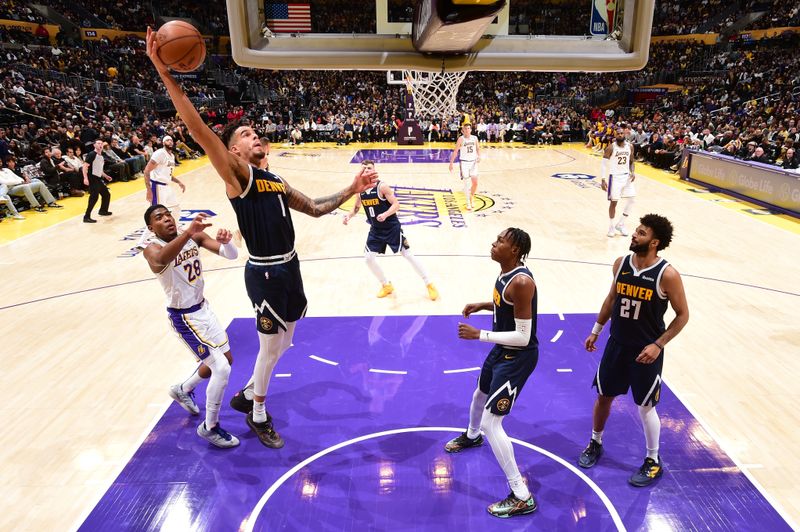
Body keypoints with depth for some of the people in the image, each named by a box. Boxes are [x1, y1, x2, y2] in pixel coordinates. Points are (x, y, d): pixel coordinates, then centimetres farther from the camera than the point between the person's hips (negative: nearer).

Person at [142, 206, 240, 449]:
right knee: (222, 369, -12)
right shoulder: (152, 249, -20)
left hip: (203, 307, 8)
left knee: (226, 360, 22)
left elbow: (231, 255, -11)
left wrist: (225, 241, -34)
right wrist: (189, 232, -62)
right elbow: (162, 259, -47)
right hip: (184, 317, -7)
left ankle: (183, 391, 48)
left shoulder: (196, 236, -3)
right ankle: (210, 428, 10)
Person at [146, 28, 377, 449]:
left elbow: (316, 208, 16)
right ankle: (258, 415, 32)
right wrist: (164, 73, -32)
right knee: (271, 348, 7)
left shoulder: (275, 181, 12)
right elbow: (199, 132, -25)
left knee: (282, 344, 21)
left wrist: (352, 189, 5)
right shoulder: (236, 175, -11)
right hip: (265, 273, -8)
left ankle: (247, 395, 45)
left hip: (289, 267, 8)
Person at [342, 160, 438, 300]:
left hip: (392, 227, -6)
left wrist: (385, 214, -36)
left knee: (407, 254, -4)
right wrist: (348, 216, -5)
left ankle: (429, 285, 8)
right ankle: (386, 286, 22)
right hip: (376, 230, 6)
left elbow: (396, 204, -20)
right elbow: (356, 207, 15)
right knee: (368, 258, 2)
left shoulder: (382, 186, -17)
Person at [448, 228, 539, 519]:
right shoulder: (505, 271, -1)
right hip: (503, 349, 10)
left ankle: (522, 497, 3)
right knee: (480, 395, 32)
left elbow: (523, 337, -29)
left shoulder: (521, 282, -30)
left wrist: (479, 335, -28)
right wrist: (484, 305, 5)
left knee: (491, 422, -10)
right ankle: (471, 436, 65)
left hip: (518, 357, -10)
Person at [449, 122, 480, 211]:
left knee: (475, 183, 1)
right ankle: (468, 204, 6)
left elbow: (478, 148, 16)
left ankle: (471, 198, 27)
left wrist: (479, 156, -4)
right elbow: (455, 151, -9)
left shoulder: (475, 138, 3)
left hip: (473, 162, 4)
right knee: (467, 184, -3)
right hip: (464, 162, -4)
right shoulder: (461, 139, -8)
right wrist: (451, 163, -14)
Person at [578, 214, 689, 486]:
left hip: (645, 351, -5)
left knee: (645, 407, 7)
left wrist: (658, 345, -17)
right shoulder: (621, 263, -4)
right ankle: (595, 443, 39)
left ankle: (653, 461, 30)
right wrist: (596, 331, 13)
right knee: (603, 396, 16)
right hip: (617, 344, 5)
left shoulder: (667, 275, -19)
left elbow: (682, 315, -10)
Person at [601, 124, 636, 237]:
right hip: (615, 177, -5)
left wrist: (632, 172, -5)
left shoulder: (630, 146, 2)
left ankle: (620, 224, 17)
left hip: (626, 176, 5)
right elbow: (603, 163, -11)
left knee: (631, 200, 2)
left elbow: (631, 161, 14)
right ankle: (611, 226, 14)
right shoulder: (611, 147, -12)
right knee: (613, 202, 0)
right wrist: (603, 180, -18)